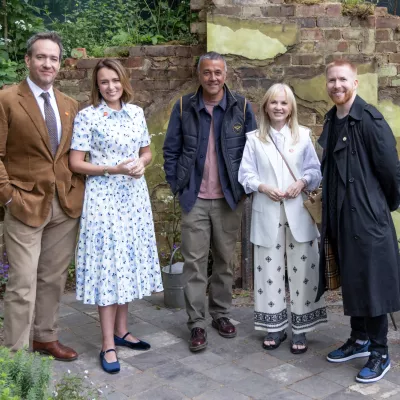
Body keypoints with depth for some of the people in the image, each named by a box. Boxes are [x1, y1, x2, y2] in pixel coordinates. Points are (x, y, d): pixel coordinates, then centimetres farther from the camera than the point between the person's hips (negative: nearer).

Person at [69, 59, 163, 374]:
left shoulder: (136, 113, 8)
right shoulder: (87, 116, -7)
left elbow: (147, 152, 16)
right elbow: (76, 163, -8)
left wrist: (140, 164, -6)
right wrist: (114, 169, -17)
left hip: (134, 196, 5)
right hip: (104, 198, -5)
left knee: (129, 261, 10)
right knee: (107, 265, -3)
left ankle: (121, 331, 25)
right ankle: (108, 345, 5)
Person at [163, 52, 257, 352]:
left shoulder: (241, 107, 1)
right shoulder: (184, 107, 2)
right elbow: (171, 150, 5)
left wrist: (245, 185, -2)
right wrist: (177, 186, -1)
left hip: (229, 197, 1)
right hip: (195, 199, -1)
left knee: (225, 259, 11)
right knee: (194, 261, 0)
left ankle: (221, 313, 27)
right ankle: (197, 323, 9)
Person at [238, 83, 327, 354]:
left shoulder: (303, 136, 7)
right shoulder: (254, 139, 6)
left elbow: (315, 170, 6)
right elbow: (246, 173, 2)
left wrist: (302, 182, -13)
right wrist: (264, 187, -15)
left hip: (299, 213, 0)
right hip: (268, 214, 0)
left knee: (302, 270, 2)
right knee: (269, 270, 5)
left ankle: (301, 330, 14)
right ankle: (276, 327, 19)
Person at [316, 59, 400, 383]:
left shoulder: (369, 118, -14)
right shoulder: (332, 119, 10)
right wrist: (330, 204, 14)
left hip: (367, 214, -8)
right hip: (340, 215, 8)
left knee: (372, 282, 0)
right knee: (351, 280, 17)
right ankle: (360, 340, 32)